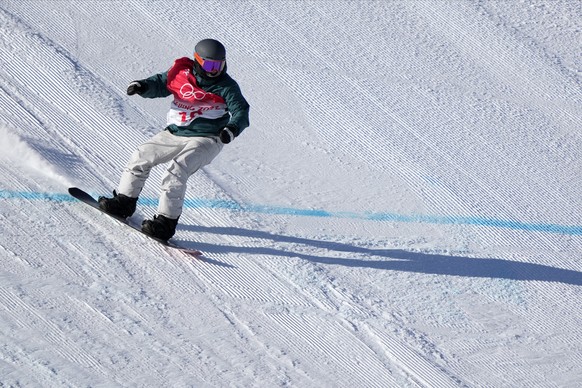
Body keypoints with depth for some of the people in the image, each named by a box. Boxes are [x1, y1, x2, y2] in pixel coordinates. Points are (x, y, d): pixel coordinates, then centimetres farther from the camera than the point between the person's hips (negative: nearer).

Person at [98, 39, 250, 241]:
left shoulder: (226, 86, -9)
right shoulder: (182, 73, 0)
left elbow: (241, 110, -15)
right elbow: (160, 84, 10)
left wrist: (233, 128, -37)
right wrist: (143, 86, -12)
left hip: (205, 139, -5)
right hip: (174, 133, 6)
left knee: (177, 170, -25)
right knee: (141, 156, 1)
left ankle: (166, 221, -22)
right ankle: (124, 201, 17)